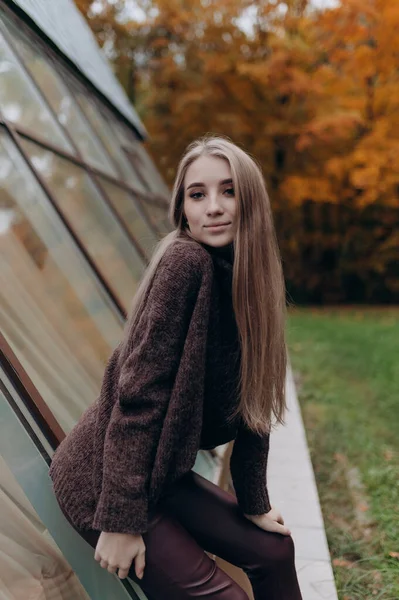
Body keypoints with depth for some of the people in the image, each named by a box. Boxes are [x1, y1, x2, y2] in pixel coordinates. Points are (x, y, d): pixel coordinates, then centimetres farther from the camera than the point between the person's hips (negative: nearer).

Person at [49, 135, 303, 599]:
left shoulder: (250, 280, 1)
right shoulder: (185, 262, -23)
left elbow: (251, 402, 5)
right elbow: (138, 392, -24)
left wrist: (254, 503, 8)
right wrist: (122, 520, -22)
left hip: (162, 474, 7)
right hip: (100, 478, -7)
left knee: (274, 550, 11)